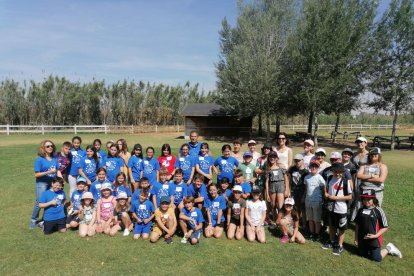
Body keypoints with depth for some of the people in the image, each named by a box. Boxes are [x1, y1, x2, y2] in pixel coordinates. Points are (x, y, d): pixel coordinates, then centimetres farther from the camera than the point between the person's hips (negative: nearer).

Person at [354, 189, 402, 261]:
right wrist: (356, 238, 8)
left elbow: (385, 227, -10)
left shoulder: (378, 211, -13)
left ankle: (388, 249, 24)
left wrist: (375, 235, -19)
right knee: (362, 254, 13)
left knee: (376, 258, 0)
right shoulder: (361, 210, 0)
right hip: (362, 239, 5)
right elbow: (357, 225, 8)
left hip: (374, 239, -5)